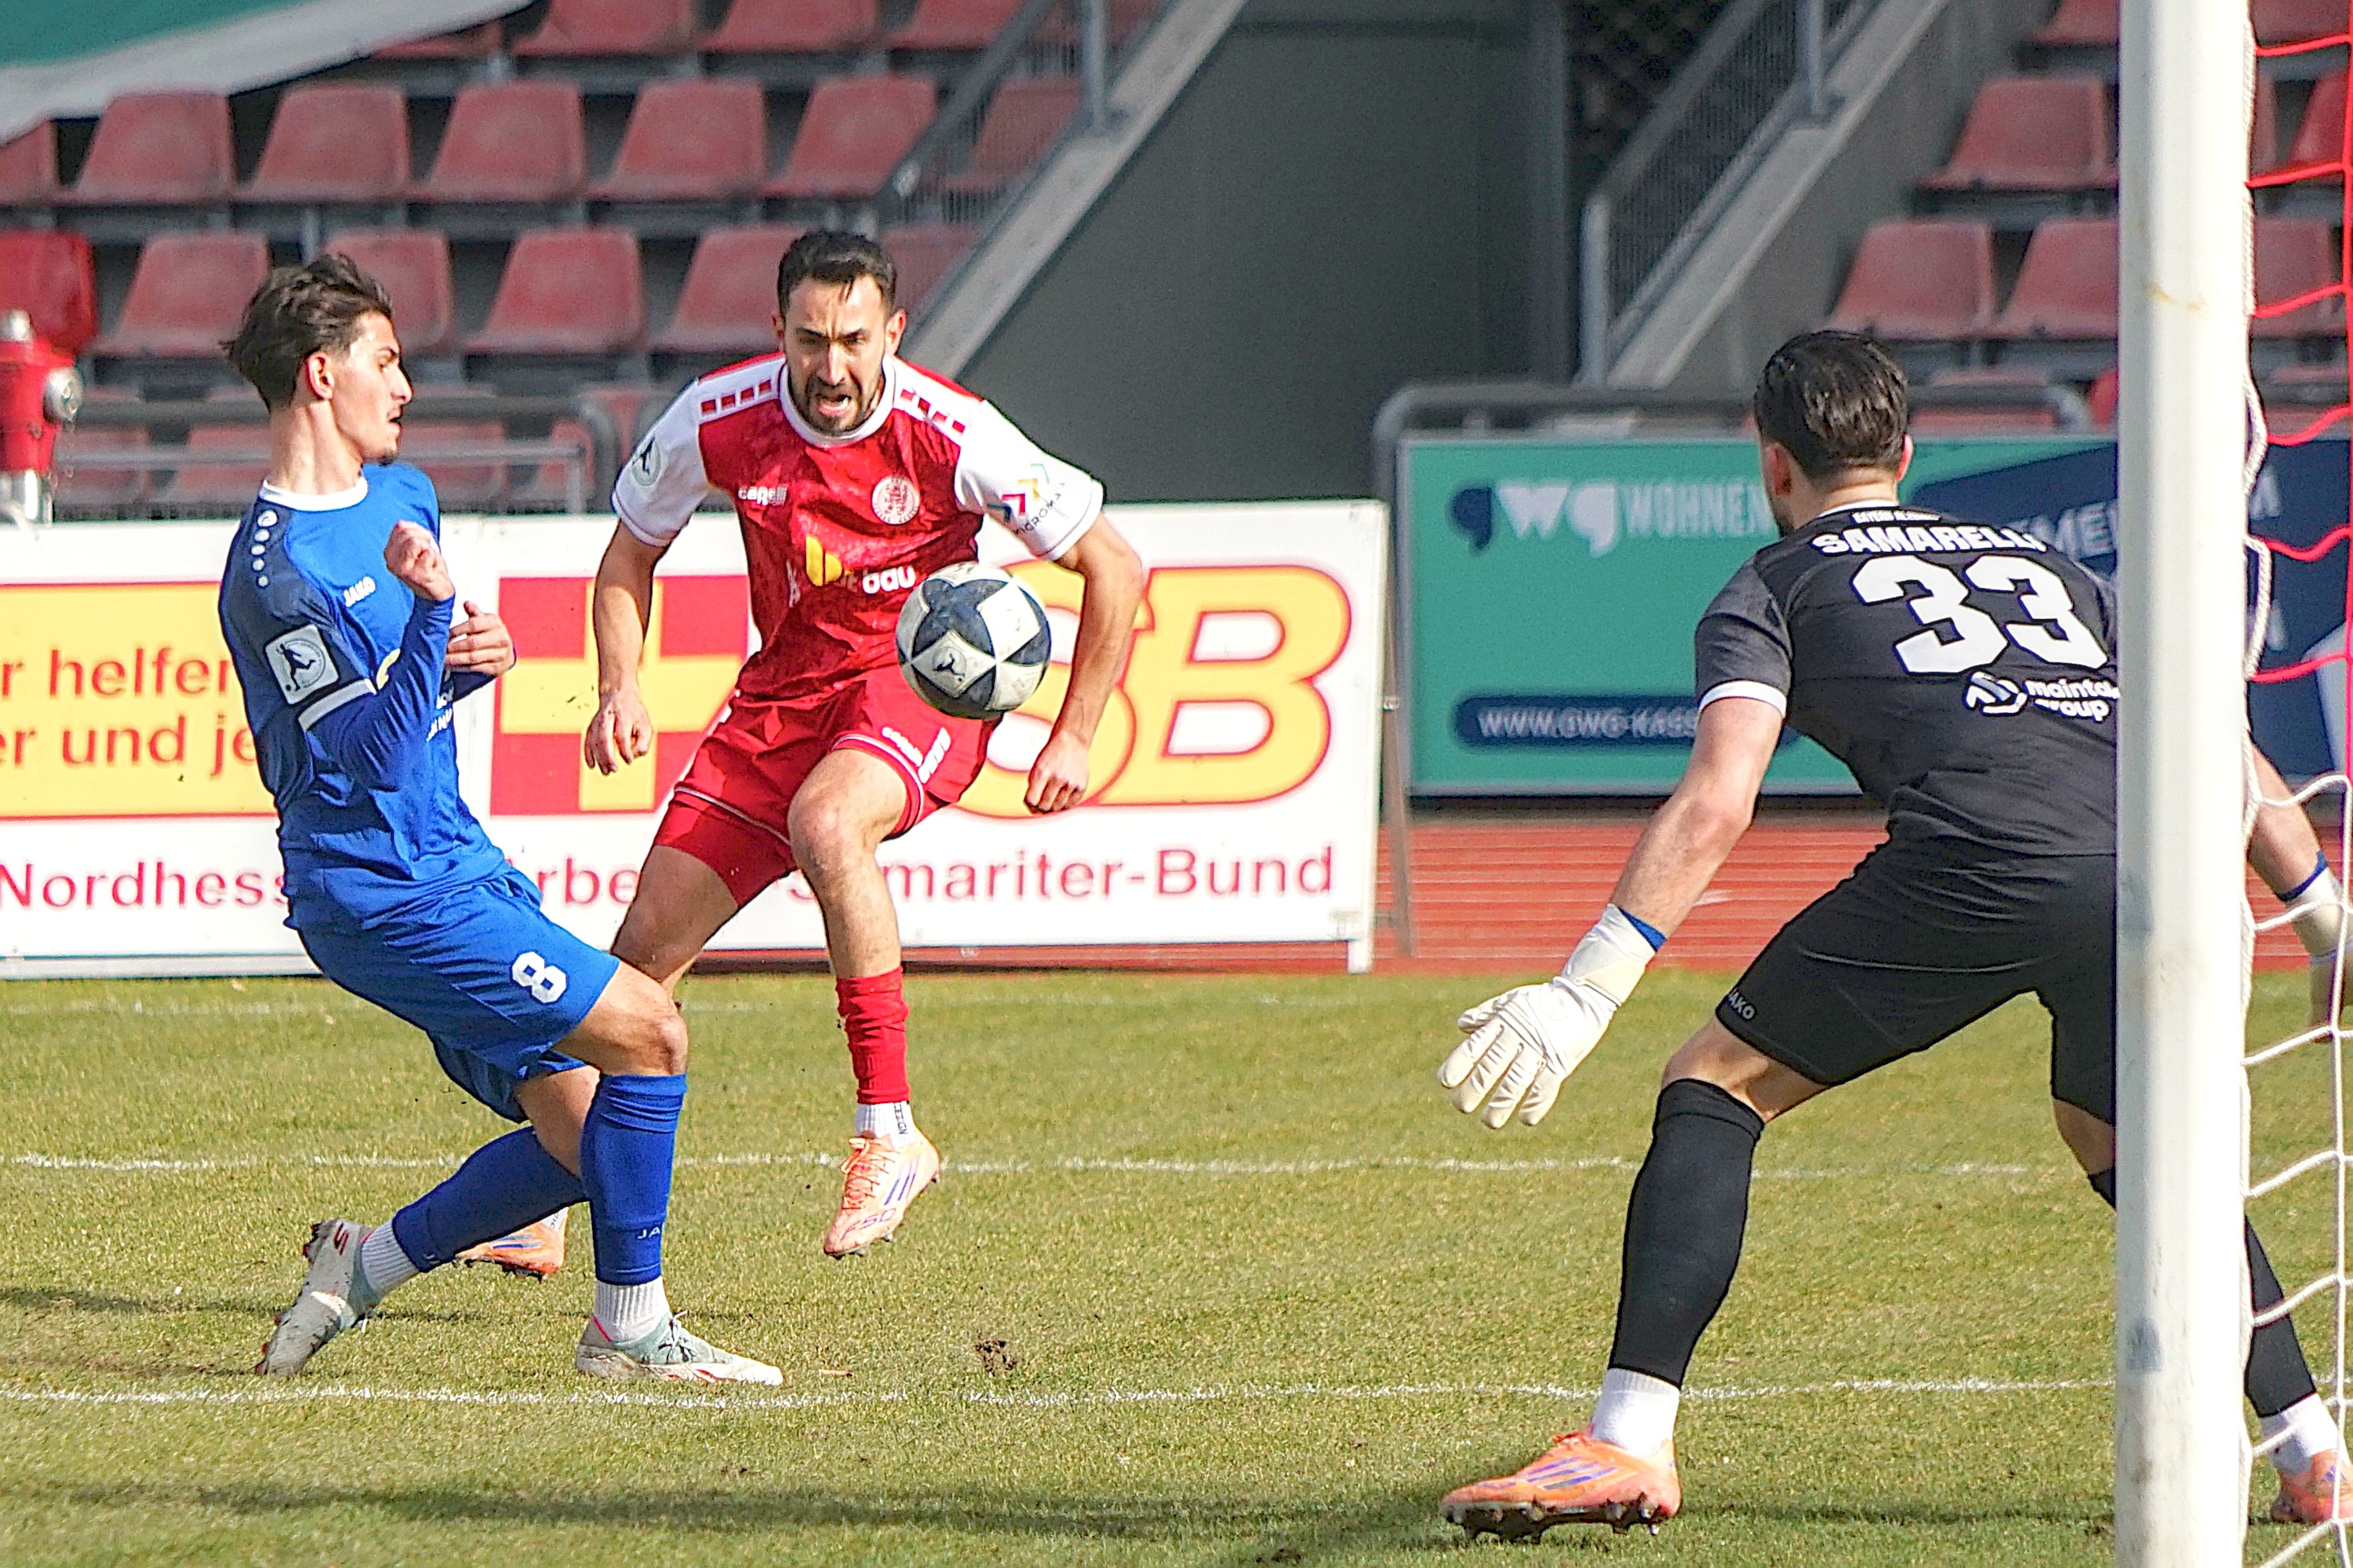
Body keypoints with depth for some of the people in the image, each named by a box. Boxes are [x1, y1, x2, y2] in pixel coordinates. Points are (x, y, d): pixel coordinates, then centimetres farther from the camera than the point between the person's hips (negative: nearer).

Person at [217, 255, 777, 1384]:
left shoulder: (402, 495, 12)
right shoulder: (276, 571, -18)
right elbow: (377, 756, -24)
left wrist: (473, 658, 3)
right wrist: (431, 614, -36)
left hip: (453, 864, 10)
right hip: (384, 894, -10)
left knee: (587, 1135, 4)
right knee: (652, 1036, -13)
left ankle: (365, 1264, 17)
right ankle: (630, 1331, -2)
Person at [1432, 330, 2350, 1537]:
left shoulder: (1774, 586, 20)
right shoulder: (2043, 565, 35)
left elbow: (1715, 804, 3)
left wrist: (1584, 994, -2)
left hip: (1976, 860, -5)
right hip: (2150, 864, 5)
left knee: (1715, 1085, 10)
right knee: (2123, 1145, 32)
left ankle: (1627, 1442, -2)